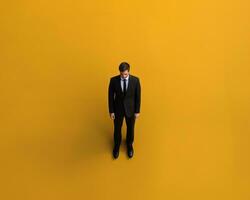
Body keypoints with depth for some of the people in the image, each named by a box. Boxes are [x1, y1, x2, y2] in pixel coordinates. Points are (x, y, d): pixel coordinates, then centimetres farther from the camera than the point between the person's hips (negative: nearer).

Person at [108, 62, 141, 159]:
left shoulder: (135, 80, -15)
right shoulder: (113, 80, -15)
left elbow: (138, 96, -7)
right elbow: (111, 96, -7)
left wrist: (137, 111, -4)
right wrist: (111, 111, -5)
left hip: (130, 109, 0)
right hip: (118, 109, 0)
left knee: (130, 128, 19)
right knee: (117, 129, 17)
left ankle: (129, 145, 48)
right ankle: (117, 145, 46)